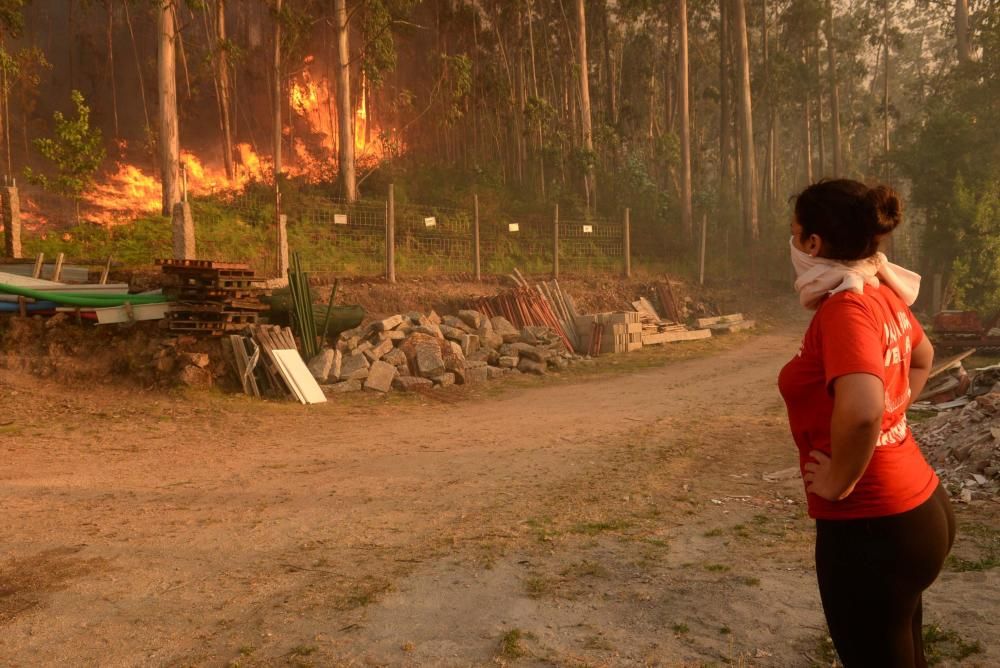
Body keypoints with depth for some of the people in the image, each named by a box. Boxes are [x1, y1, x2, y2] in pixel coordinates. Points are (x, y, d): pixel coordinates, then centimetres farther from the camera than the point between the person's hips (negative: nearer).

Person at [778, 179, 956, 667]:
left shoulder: (844, 307, -23)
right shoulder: (882, 295, 4)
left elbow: (861, 410, -39)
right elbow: (923, 356, 24)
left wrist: (838, 481, -23)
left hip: (870, 526, -8)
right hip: (917, 507, 9)